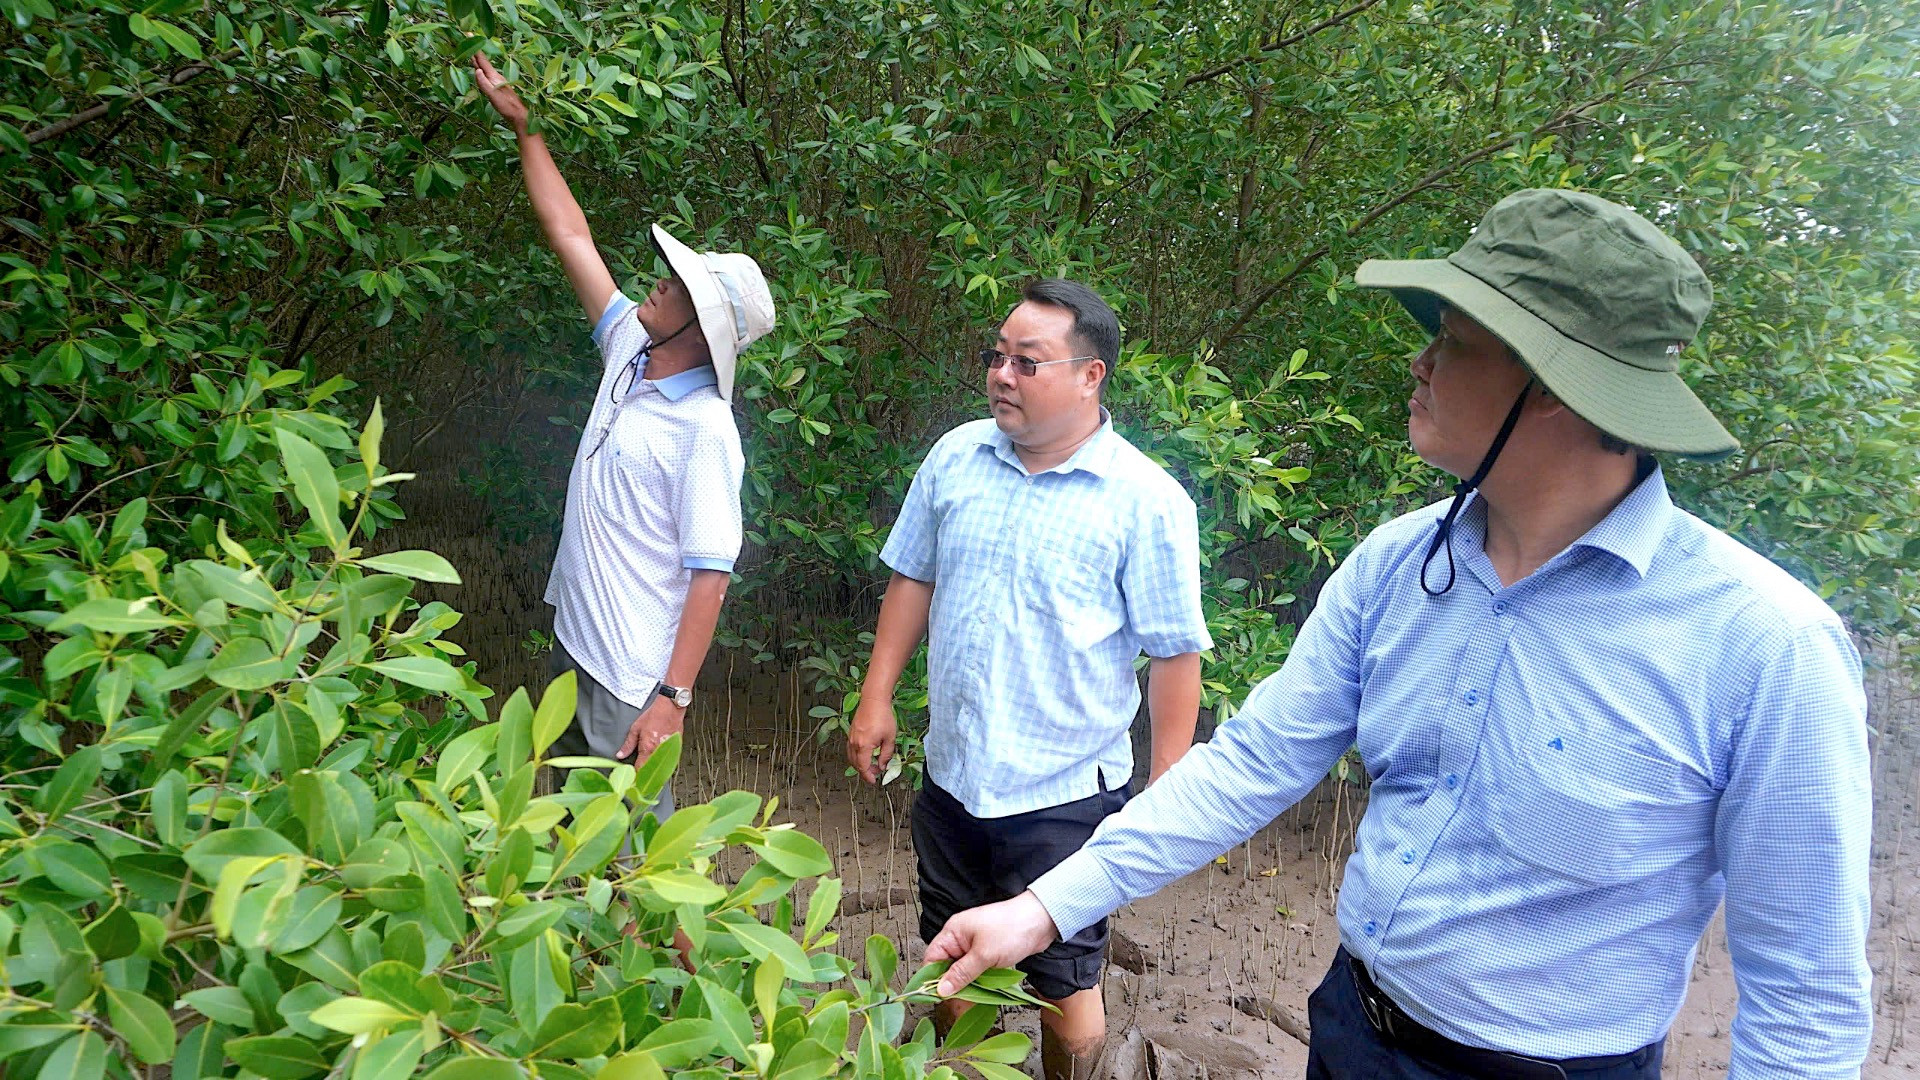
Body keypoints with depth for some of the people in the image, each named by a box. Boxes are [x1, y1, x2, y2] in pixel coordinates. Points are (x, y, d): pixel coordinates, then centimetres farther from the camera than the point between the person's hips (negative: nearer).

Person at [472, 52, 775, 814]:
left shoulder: (705, 430, -22)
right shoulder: (629, 352, 1)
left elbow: (710, 575, -24)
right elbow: (569, 234, 9)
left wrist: (674, 697, -27)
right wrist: (521, 124, 13)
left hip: (630, 681, -9)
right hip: (573, 644, 9)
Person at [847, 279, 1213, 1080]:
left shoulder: (1146, 501, -16)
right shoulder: (955, 458, -2)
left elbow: (1175, 653, -12)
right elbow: (913, 579, 9)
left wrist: (1164, 792, -12)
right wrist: (877, 699, 6)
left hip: (1066, 795, -5)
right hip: (951, 775, 5)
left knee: (1064, 985, 11)